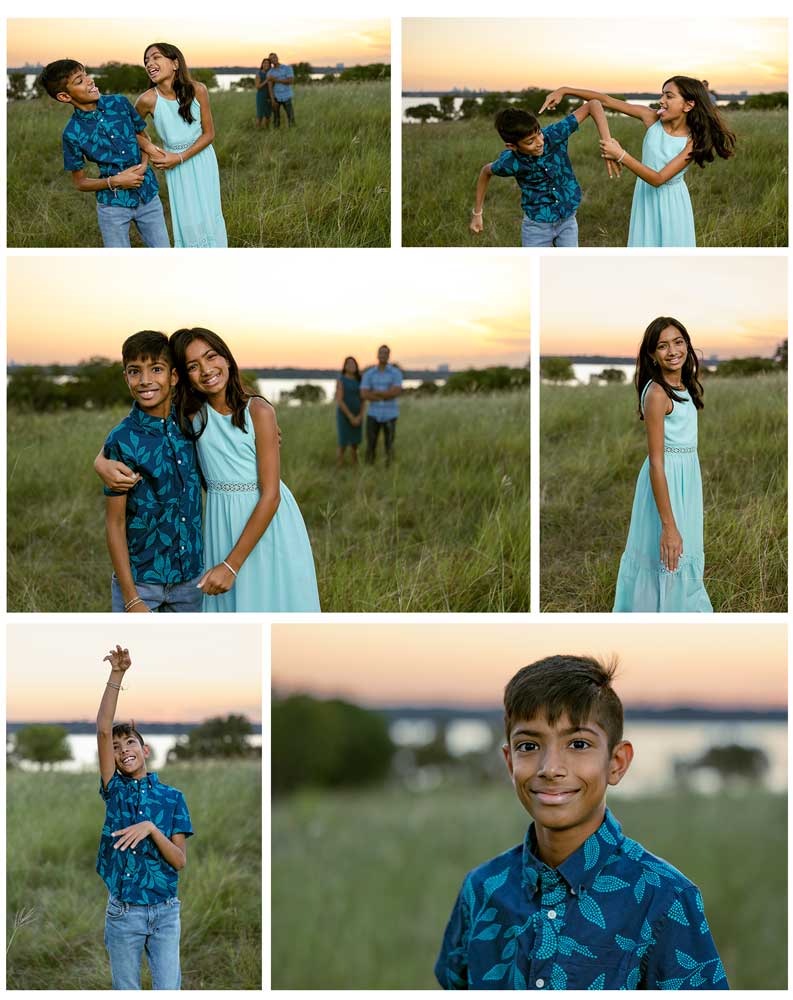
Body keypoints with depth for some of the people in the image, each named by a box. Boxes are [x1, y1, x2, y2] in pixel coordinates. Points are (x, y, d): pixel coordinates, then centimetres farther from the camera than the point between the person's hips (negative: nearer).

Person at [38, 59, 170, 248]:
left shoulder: (119, 103, -3)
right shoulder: (72, 133, -11)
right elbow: (79, 182, -1)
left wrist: (143, 166, -8)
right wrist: (114, 181, -17)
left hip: (148, 197, 3)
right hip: (113, 205, -3)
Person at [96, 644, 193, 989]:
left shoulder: (172, 797, 4)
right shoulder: (115, 790, 5)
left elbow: (180, 860, -3)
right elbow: (103, 730, -7)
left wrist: (151, 829, -19)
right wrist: (116, 675, -14)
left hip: (165, 911, -1)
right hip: (123, 911, 1)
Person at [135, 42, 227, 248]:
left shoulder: (197, 90, -18)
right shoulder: (148, 100, -18)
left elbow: (208, 134, -10)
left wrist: (180, 158, -17)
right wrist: (149, 148, -12)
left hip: (202, 160, 1)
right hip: (176, 169, 0)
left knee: (209, 215, 9)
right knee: (186, 221, 4)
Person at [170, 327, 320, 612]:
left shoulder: (258, 410, -13)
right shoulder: (193, 414, 0)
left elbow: (270, 495, -16)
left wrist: (232, 565, -19)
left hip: (267, 526, -3)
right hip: (223, 527, 3)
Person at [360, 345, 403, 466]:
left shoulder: (396, 373, -5)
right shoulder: (368, 374, -1)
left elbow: (395, 392, -21)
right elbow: (364, 395, -13)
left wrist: (375, 392, -15)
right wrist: (385, 397, -17)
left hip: (389, 415, -1)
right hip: (373, 415, 1)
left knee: (389, 446, 3)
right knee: (370, 446, 0)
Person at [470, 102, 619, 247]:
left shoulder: (554, 135, -25)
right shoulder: (509, 163, -22)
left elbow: (593, 105, -24)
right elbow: (486, 171, 3)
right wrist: (477, 213, 10)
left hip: (567, 221, 2)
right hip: (537, 226, -2)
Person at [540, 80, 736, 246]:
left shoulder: (692, 141, -21)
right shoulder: (652, 119, -11)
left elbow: (658, 179, -27)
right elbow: (606, 101, -9)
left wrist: (620, 155, -34)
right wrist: (564, 91, -13)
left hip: (670, 204, -4)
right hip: (645, 199, 4)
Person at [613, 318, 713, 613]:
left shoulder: (682, 388, 7)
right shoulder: (657, 394, -20)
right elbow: (656, 463, -23)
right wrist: (668, 525, -26)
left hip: (686, 478, 9)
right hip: (666, 484, -9)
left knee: (683, 563, 19)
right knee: (670, 565, 0)